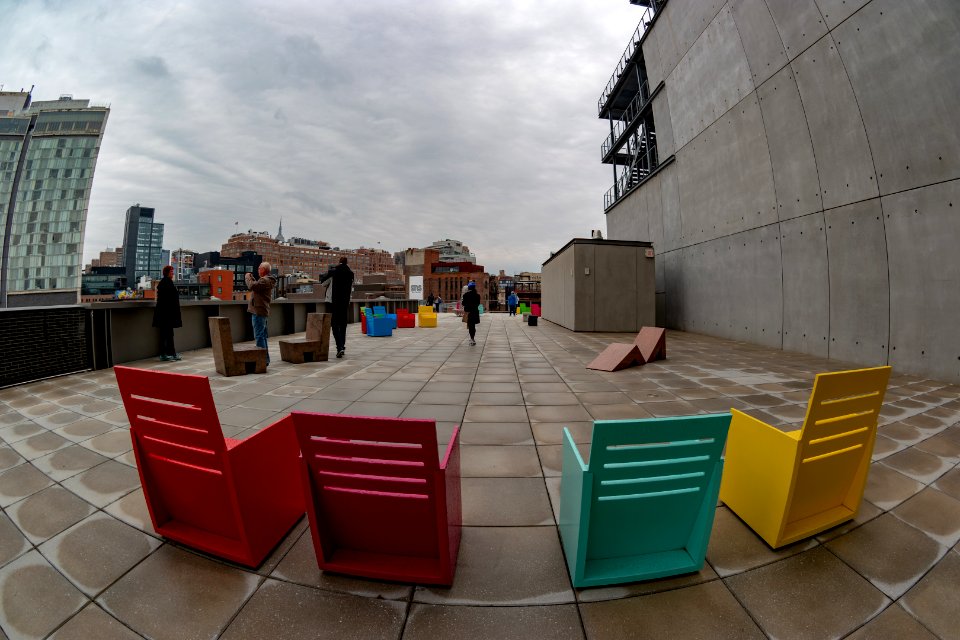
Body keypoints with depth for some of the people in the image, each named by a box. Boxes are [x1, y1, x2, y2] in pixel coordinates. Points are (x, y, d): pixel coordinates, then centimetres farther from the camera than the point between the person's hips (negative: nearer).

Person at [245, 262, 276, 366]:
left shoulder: (265, 280, -14)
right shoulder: (266, 280, 19)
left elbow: (251, 286, -24)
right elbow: (256, 286, 26)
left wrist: (247, 277, -7)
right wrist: (251, 277, 17)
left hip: (259, 311, -11)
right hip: (262, 311, 11)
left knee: (259, 336, -9)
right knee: (262, 336, 14)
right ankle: (265, 359, 21)